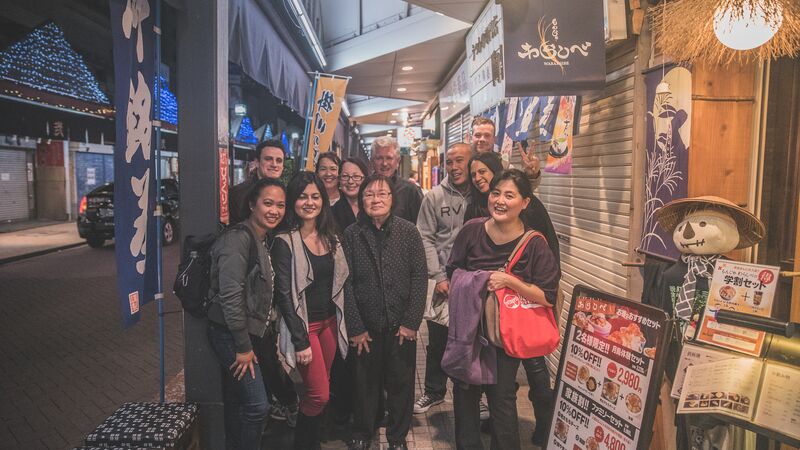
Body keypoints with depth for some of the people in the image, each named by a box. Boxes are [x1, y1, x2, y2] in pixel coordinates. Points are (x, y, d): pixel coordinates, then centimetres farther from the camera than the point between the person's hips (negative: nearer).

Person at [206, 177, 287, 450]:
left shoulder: (262, 241, 11)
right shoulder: (238, 238, -18)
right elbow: (230, 295, -23)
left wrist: (247, 342, 13)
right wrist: (243, 346, -19)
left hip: (243, 334, 9)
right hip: (230, 335, -9)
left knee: (236, 403, 18)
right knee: (257, 405, -5)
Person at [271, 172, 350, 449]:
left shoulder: (330, 237, 6)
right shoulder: (285, 242, -12)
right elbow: (284, 295, -14)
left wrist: (341, 321, 6)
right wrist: (300, 341, -15)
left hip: (330, 322, 5)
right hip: (303, 325, -5)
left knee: (319, 390, 11)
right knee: (319, 394, -3)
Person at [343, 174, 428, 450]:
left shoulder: (408, 231, -2)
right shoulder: (351, 235, -2)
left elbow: (420, 277, -3)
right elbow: (346, 283, -3)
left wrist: (411, 321, -8)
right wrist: (355, 327, -6)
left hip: (401, 325, 0)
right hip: (366, 325, 0)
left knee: (401, 383, 10)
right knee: (365, 383, 12)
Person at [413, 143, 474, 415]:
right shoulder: (435, 196, -1)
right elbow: (425, 238, -2)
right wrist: (439, 277, -8)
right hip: (445, 280, 1)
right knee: (437, 340, 12)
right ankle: (434, 392, 32)